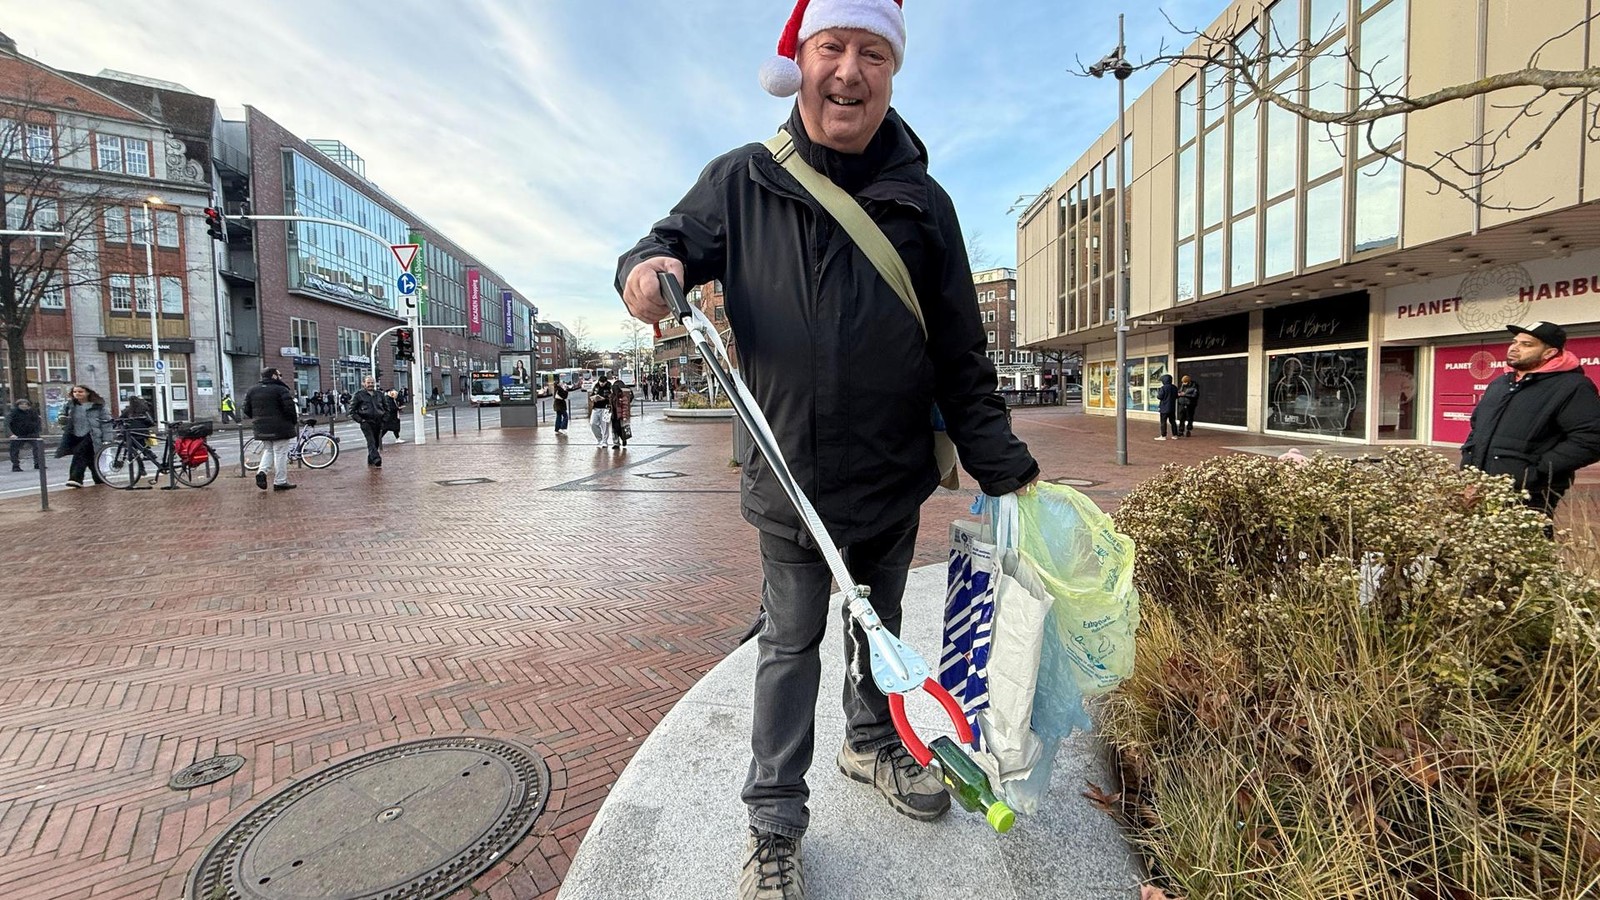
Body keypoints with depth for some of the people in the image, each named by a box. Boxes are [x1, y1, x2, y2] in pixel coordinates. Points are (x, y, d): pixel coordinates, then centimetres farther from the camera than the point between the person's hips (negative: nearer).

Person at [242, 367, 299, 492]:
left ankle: (262, 471, -1)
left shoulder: (252, 391, 10)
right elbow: (290, 408, -17)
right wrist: (294, 422, -2)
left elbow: (246, 411, 11)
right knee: (280, 453, 0)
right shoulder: (281, 390, -11)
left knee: (268, 450, 22)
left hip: (262, 429, 6)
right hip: (280, 428, -6)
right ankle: (280, 482, 3)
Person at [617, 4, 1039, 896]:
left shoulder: (923, 202, -2)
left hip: (892, 477, 2)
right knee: (791, 644, 11)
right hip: (789, 476, -1)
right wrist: (647, 266, -17)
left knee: (879, 624, 22)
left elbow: (960, 355, -1)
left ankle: (872, 744, 49)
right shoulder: (742, 180, -3)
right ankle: (775, 821, 28)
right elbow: (679, 239, 9)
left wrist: (1006, 468, -3)